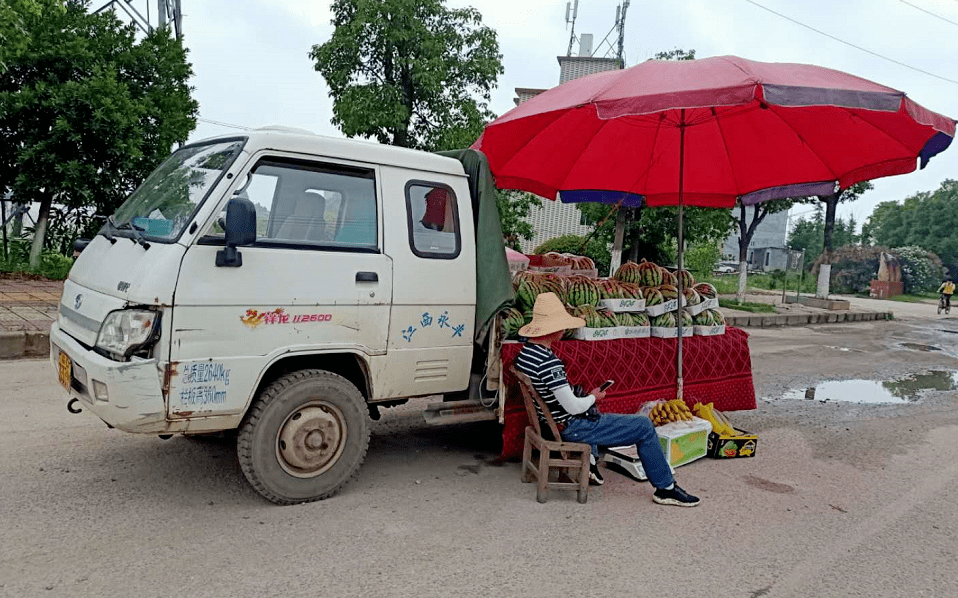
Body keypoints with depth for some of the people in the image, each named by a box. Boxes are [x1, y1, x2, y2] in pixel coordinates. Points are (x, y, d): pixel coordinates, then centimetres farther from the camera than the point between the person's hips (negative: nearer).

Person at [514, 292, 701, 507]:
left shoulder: (524, 354, 0)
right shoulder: (548, 362, -29)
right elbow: (573, 407, -26)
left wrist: (585, 397, 12)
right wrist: (594, 397, -5)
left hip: (552, 422, 10)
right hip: (572, 429, -10)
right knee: (645, 426, 0)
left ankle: (588, 463, 31)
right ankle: (665, 488, 14)